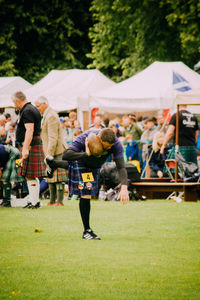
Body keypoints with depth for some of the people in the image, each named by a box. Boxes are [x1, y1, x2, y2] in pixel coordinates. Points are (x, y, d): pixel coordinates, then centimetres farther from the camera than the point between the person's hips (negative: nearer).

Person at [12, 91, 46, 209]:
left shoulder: (27, 111, -15)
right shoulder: (33, 109, 18)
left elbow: (29, 130, -23)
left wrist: (25, 148, -26)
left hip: (30, 146, -11)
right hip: (37, 143, 11)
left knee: (30, 176, -7)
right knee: (33, 176, 15)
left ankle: (34, 202, -5)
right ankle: (36, 200, 19)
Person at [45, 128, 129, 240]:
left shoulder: (116, 144, -36)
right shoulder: (85, 138, -41)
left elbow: (121, 167, -38)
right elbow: (66, 155, -44)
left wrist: (124, 188, -52)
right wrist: (86, 154, -57)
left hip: (95, 166, 5)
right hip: (80, 162, -5)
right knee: (86, 194, -18)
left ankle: (53, 163, 64)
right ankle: (87, 230, -10)